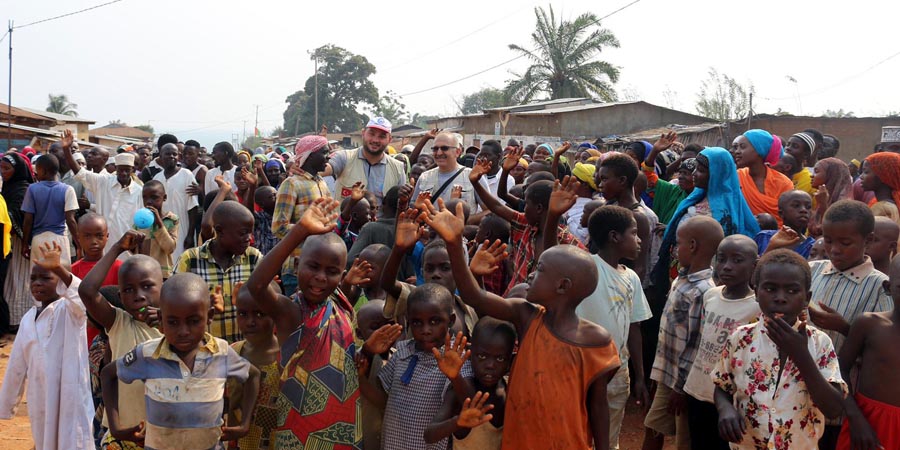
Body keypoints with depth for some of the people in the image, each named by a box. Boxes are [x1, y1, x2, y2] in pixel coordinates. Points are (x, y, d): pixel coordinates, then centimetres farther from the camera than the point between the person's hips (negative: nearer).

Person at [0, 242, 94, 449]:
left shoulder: (69, 310, -8)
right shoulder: (29, 318, 10)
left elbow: (84, 296, -33)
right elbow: (17, 364, 15)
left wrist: (59, 268, -48)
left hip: (70, 395, -6)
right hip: (40, 397, 6)